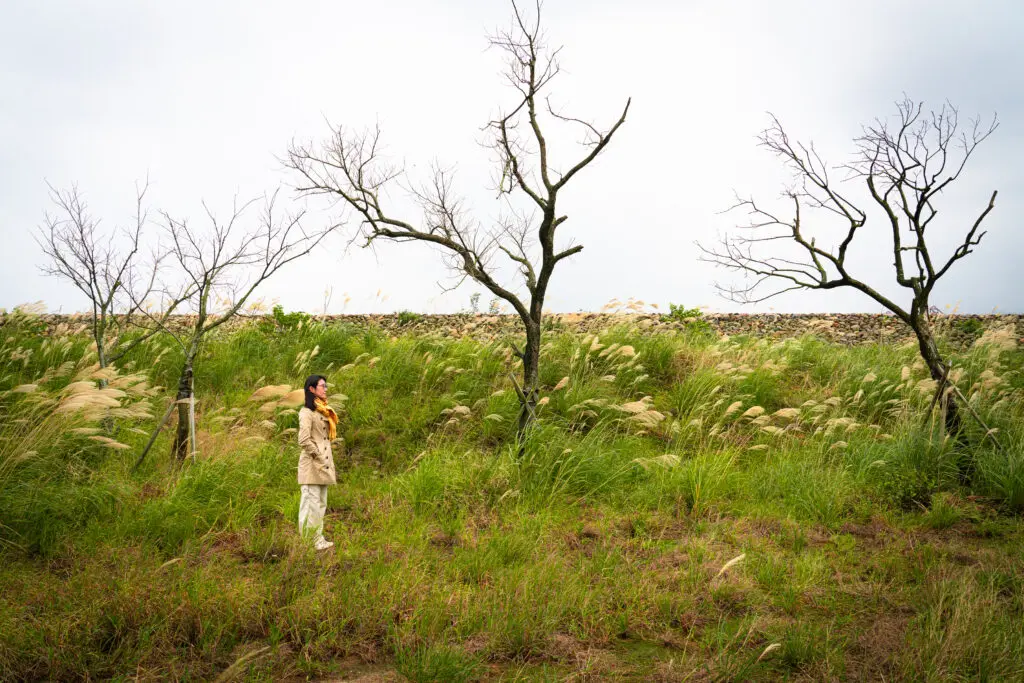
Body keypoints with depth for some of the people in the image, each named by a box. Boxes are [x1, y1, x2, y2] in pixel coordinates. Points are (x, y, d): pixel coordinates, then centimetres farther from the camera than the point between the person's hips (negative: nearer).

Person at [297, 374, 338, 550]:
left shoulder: (323, 412, 17)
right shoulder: (307, 412, -11)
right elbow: (304, 440, -18)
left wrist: (329, 462, 15)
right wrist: (319, 458, -14)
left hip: (323, 465, 9)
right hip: (312, 465, -9)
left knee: (321, 504, 13)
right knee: (310, 503, -6)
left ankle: (318, 538, 20)